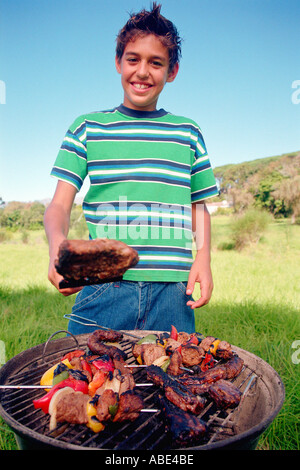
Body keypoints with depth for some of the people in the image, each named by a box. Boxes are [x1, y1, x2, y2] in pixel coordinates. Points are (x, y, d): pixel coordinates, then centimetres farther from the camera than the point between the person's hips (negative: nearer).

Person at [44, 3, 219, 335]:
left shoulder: (188, 133, 12)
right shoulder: (87, 127, 8)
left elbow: (199, 207, 15)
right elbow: (59, 206, 1)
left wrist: (203, 257, -2)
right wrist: (58, 244, -20)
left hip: (172, 288, 2)